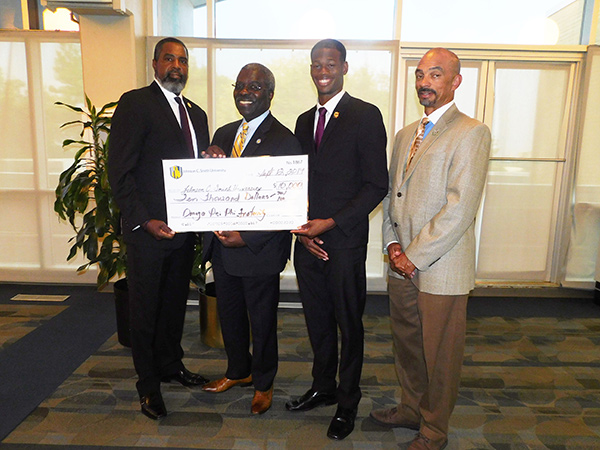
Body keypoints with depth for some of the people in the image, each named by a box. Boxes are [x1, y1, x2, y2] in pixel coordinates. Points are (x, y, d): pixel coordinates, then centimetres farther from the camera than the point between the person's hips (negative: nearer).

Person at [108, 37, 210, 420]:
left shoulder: (196, 113, 16)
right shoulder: (135, 103, -5)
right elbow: (120, 170, -11)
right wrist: (143, 220, -17)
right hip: (148, 228, -6)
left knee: (176, 301, 17)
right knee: (145, 306, 7)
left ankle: (171, 364, 37)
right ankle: (149, 384, 24)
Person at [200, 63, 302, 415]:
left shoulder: (285, 142, -13)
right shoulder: (224, 134, 9)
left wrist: (247, 238, -21)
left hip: (259, 250, -6)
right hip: (222, 245, 7)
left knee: (262, 321, 12)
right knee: (229, 314, 21)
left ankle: (263, 383, 37)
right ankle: (238, 371, 46)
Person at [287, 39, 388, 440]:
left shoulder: (366, 116, -5)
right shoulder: (304, 120, 14)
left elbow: (377, 185, -10)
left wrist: (331, 223, -15)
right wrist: (301, 229, 0)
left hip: (345, 243, -5)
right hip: (307, 242, 6)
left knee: (349, 326, 9)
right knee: (318, 322, 17)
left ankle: (348, 403, 28)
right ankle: (323, 388, 38)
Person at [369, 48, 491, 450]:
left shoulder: (471, 133, -10)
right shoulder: (406, 135, 14)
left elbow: (459, 209, -18)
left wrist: (414, 256, -16)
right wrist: (392, 243, 1)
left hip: (441, 268, -6)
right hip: (402, 264, 7)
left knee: (440, 354, 9)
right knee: (406, 345, 20)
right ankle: (411, 409, 42)